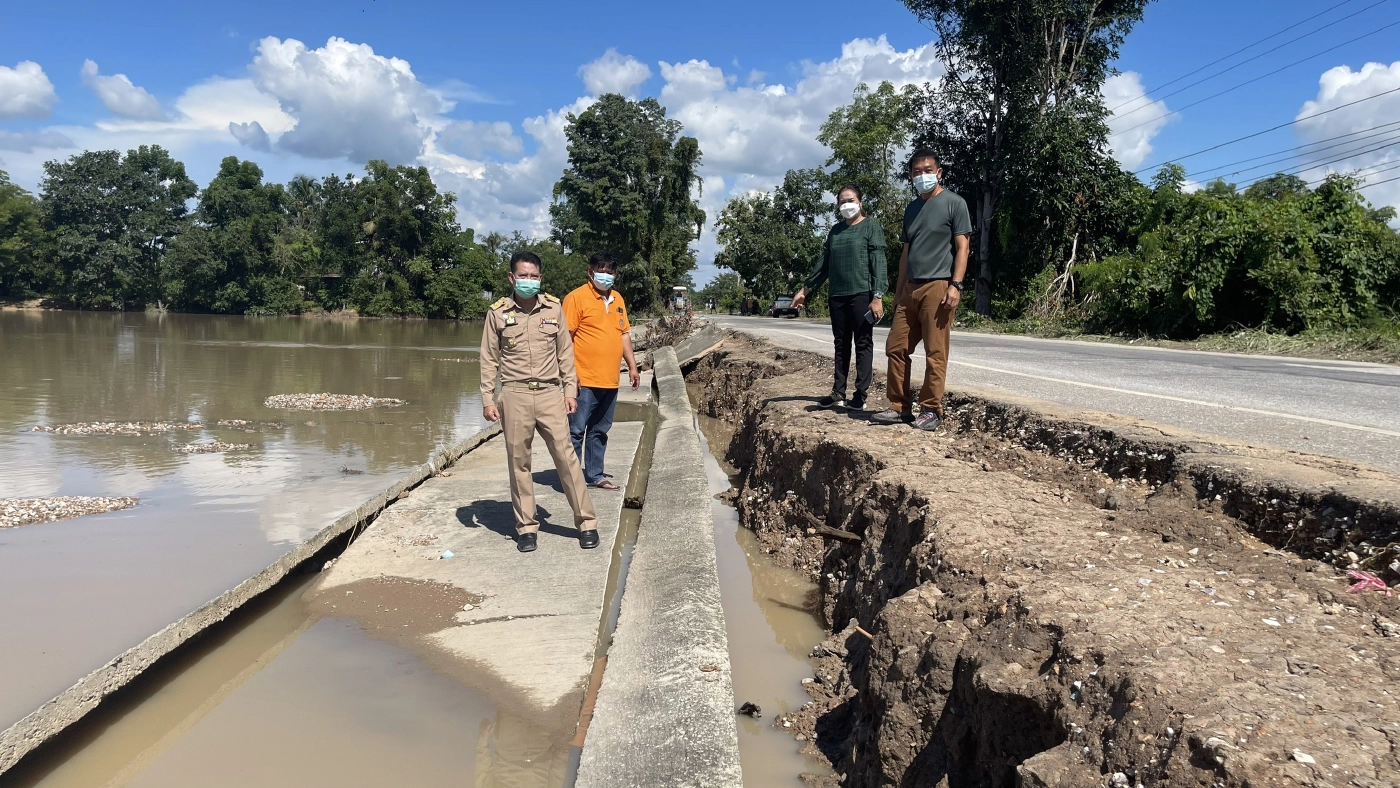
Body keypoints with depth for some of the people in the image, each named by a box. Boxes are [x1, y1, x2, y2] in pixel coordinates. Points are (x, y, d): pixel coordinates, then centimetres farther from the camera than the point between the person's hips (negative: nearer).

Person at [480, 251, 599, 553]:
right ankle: (526, 526, 16)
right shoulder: (498, 312, 1)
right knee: (518, 461, 5)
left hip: (550, 393, 0)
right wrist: (487, 399, 0)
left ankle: (586, 521, 8)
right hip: (515, 395, 0)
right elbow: (489, 359, 4)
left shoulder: (553, 307, 4)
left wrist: (570, 390, 5)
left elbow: (565, 352, 9)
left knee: (566, 455, -1)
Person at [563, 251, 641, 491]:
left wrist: (632, 366, 16)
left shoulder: (617, 299, 14)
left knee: (599, 431, 15)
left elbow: (624, 334, 21)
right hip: (585, 381, -7)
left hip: (610, 381, 7)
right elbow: (565, 337, -10)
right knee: (576, 431, -1)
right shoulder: (577, 297, -7)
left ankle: (595, 475, 26)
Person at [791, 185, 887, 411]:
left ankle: (861, 394, 1)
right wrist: (805, 289, 17)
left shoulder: (871, 228, -1)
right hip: (837, 296, 6)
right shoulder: (835, 230, 15)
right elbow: (823, 263, 20)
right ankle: (838, 392, 13)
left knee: (863, 344, -1)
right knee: (841, 344, 9)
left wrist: (878, 296, -17)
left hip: (862, 295, -5)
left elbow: (878, 263, -8)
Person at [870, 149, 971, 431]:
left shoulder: (954, 203, 1)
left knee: (935, 352, -5)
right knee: (896, 347, 4)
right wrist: (899, 291, 17)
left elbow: (962, 247, -5)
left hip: (938, 286, -6)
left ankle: (931, 410, 3)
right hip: (910, 289, 7)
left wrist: (955, 285, -15)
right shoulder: (911, 209, 19)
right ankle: (900, 407, 13)